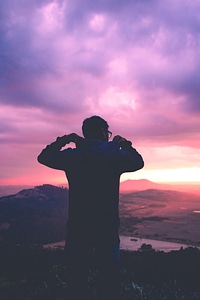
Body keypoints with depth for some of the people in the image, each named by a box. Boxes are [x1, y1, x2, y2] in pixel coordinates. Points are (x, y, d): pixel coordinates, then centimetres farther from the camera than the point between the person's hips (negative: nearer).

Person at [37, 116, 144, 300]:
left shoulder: (71, 155, -4)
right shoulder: (115, 155, -4)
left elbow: (43, 157, 12)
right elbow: (138, 162, 16)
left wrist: (62, 141, 17)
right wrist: (126, 145, 25)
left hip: (78, 228, 1)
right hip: (108, 229, 0)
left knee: (78, 278, 13)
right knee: (109, 280, 12)